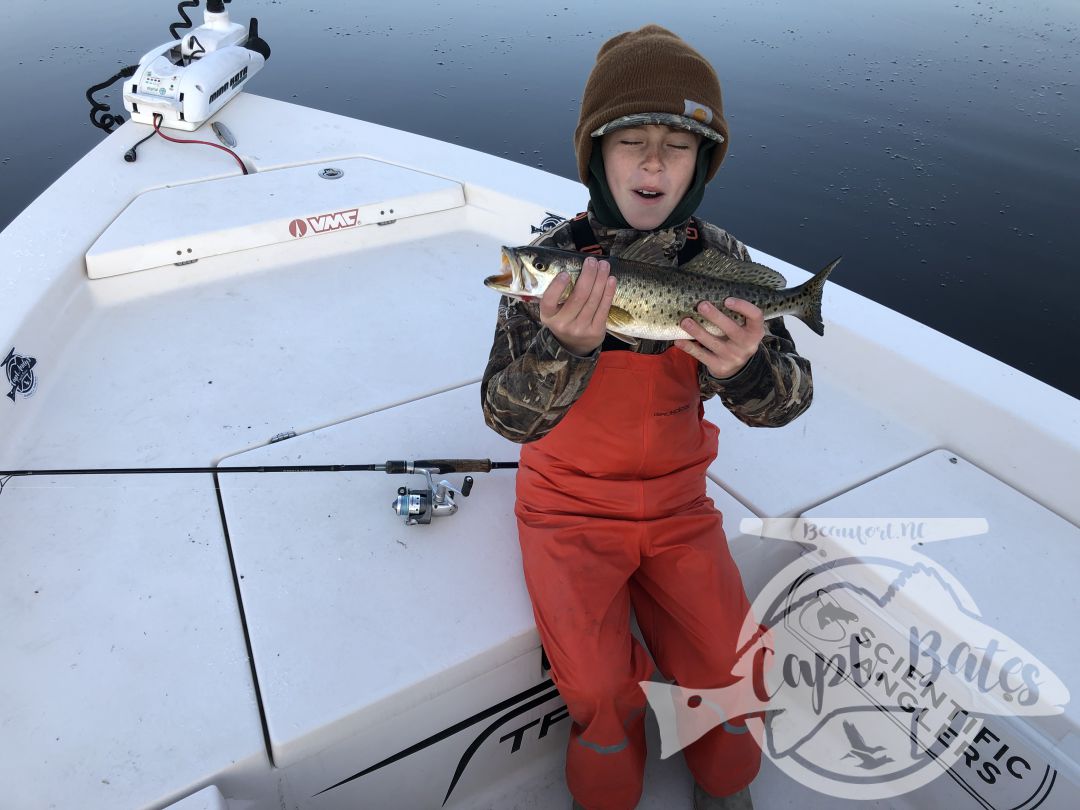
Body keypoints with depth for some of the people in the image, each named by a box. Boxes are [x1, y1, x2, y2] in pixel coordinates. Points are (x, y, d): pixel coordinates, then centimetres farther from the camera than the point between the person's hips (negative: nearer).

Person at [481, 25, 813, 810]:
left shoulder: (721, 257, -6)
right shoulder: (554, 257, -13)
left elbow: (789, 399, -10)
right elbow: (510, 417, -19)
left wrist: (746, 368, -33)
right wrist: (563, 346, -39)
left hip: (677, 503, 3)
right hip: (569, 506, -2)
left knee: (736, 671, -7)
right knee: (599, 689, -18)